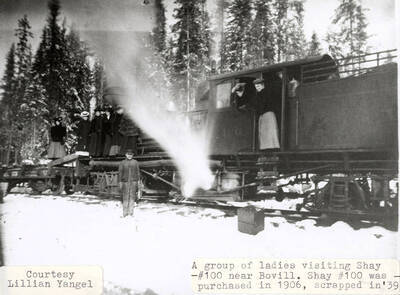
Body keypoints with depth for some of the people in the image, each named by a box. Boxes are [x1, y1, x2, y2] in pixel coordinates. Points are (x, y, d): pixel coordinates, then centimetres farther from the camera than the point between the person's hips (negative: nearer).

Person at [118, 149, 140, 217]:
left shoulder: (135, 162, 9)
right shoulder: (122, 163, 5)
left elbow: (138, 172, 10)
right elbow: (120, 172, 5)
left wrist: (138, 181, 4)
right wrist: (120, 182, 0)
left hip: (133, 181, 1)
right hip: (125, 181, -1)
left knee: (132, 196, -1)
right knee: (125, 197, -2)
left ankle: (131, 212, 5)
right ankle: (125, 213, 5)